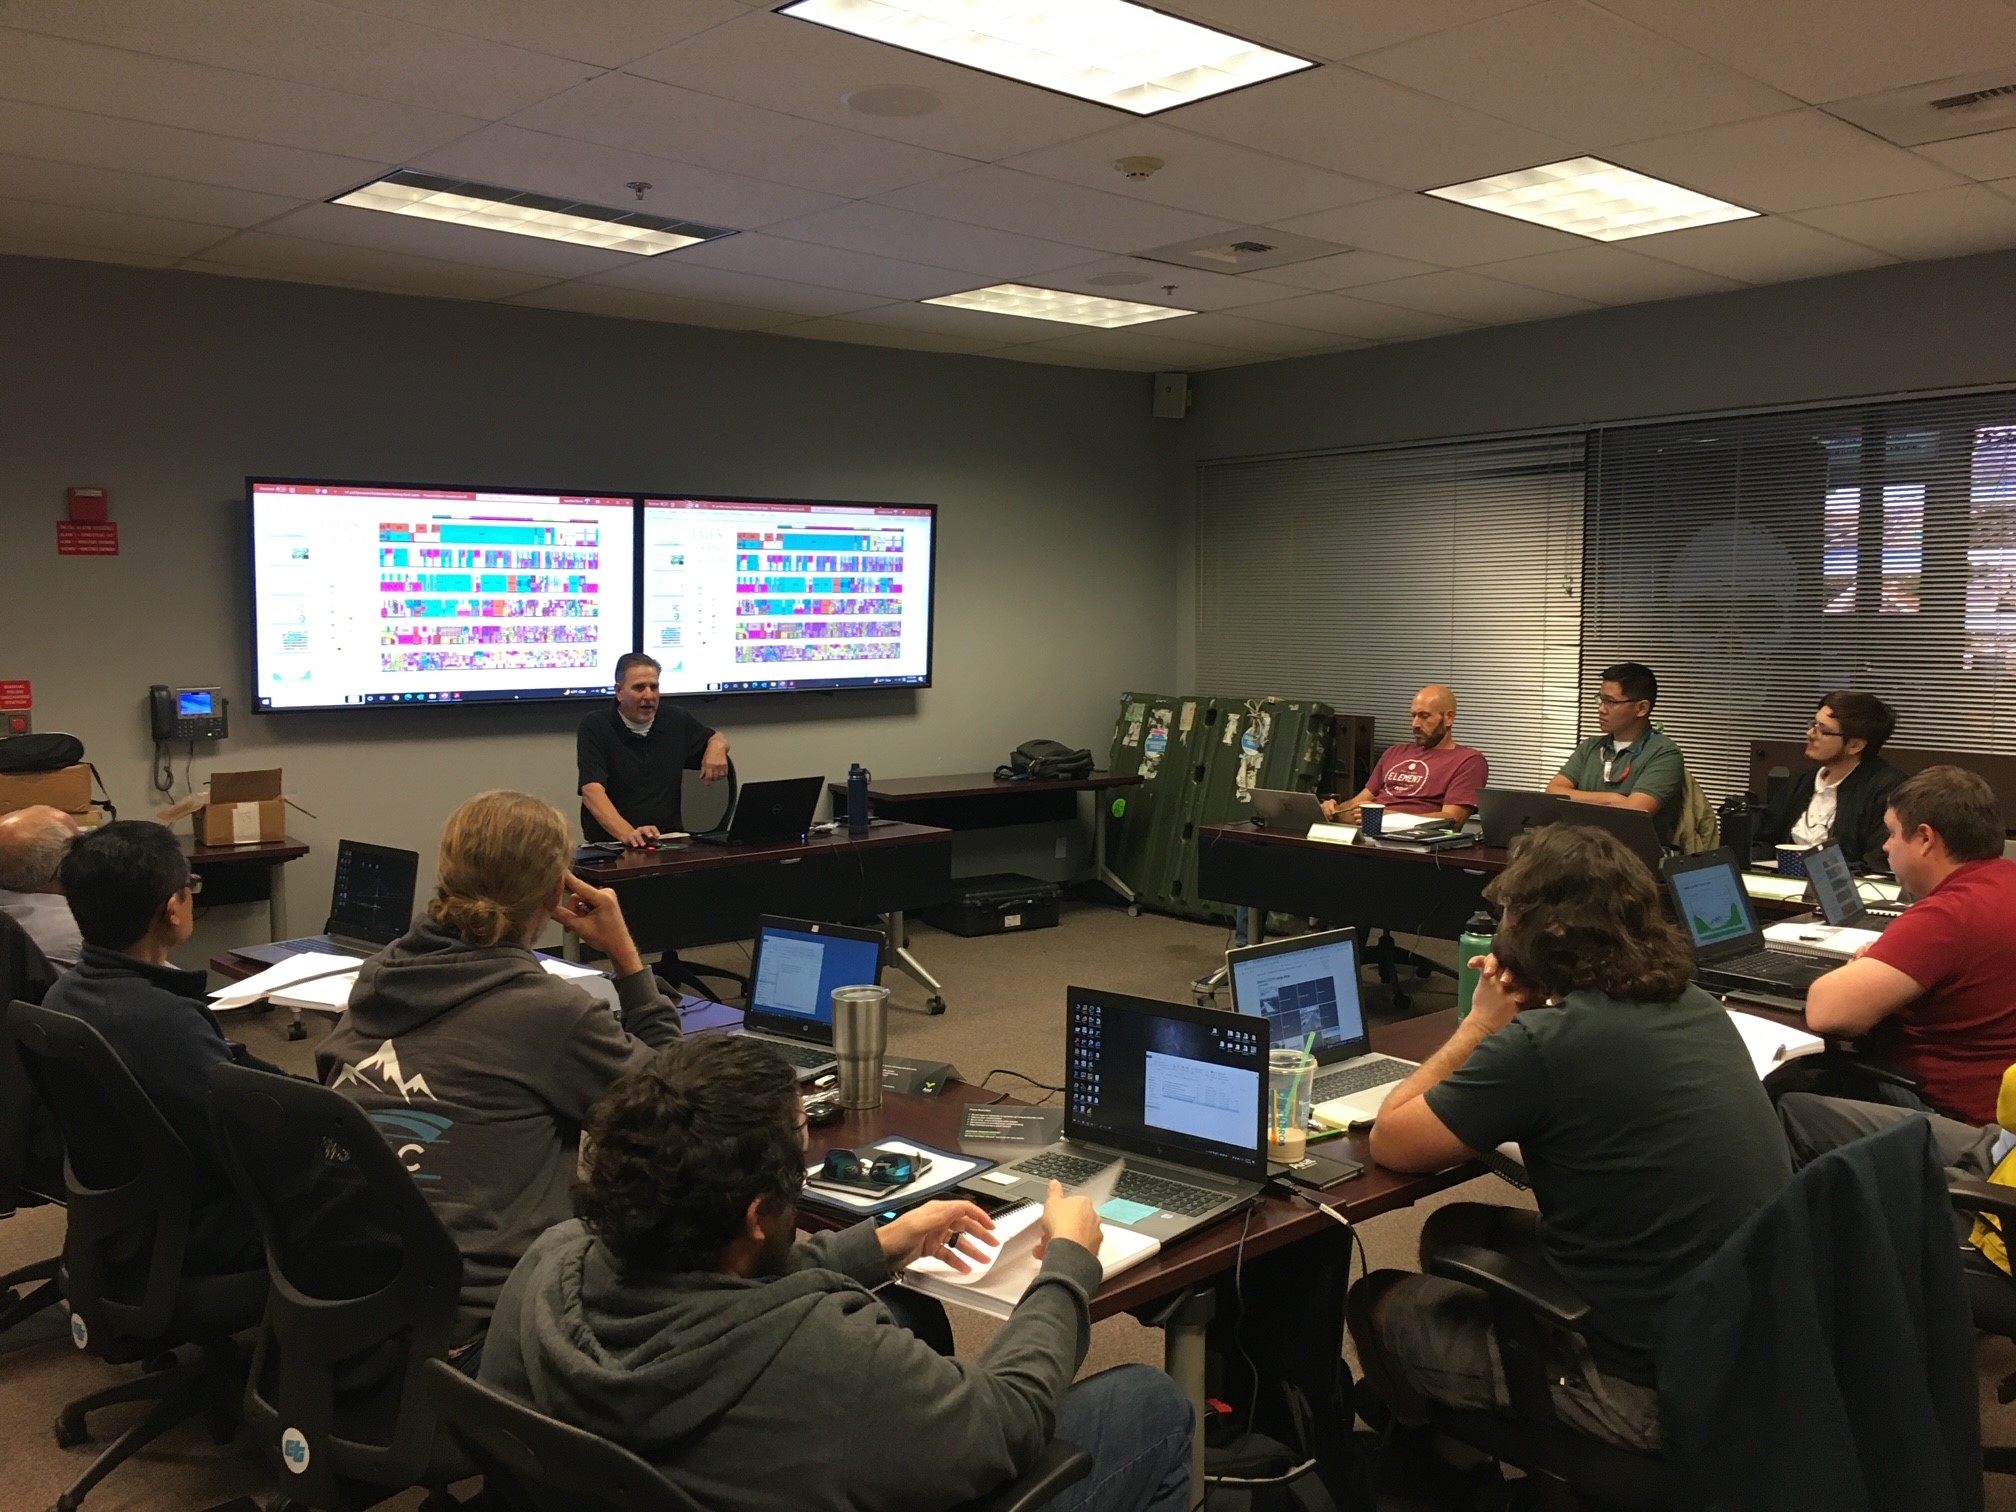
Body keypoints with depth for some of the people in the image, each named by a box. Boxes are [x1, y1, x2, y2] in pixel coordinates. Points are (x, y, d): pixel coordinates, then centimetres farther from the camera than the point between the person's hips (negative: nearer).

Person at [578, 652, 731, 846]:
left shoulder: (676, 719, 8)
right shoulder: (595, 727, -6)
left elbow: (717, 738, 26)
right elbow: (592, 790, -18)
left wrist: (717, 746, 0)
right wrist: (627, 834, -34)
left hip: (669, 841, 4)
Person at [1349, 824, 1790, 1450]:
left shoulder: (1544, 1043, -24)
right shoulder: (1694, 1005, 0)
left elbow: (1389, 1142, -11)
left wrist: (1483, 1023, -1)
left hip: (1653, 1392, -8)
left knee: (1379, 1301, 14)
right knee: (1453, 1231, 23)